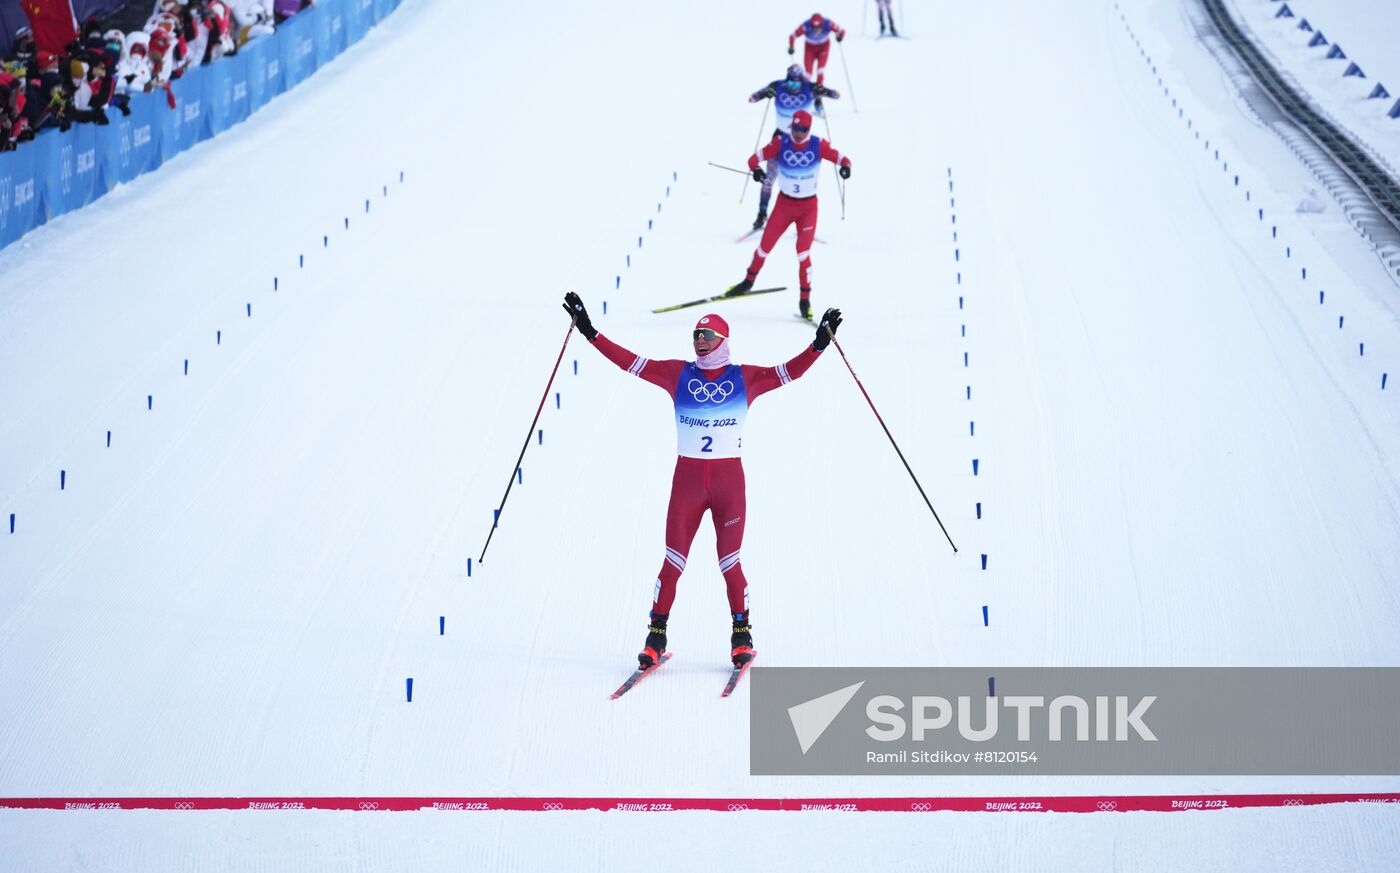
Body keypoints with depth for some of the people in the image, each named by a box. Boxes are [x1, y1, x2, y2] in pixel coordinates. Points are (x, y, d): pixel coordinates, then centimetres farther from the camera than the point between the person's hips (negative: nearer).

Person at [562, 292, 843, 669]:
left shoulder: (745, 378, 2)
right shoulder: (677, 374, 5)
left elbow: (790, 371, -6)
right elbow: (630, 361, 1)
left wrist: (820, 343, -21)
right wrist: (589, 332, -5)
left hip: (729, 479, -1)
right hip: (687, 478, 1)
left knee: (730, 562, -1)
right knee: (672, 561, -1)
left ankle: (742, 637, 13)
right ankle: (656, 637, 8)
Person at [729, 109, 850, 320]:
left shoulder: (818, 145, -12)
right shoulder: (781, 143, -11)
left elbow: (840, 157, -11)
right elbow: (755, 157, -11)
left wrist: (845, 166, -35)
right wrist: (755, 169, -33)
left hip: (808, 207, -1)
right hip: (784, 203, 1)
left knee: (803, 252, -10)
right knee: (765, 245, 6)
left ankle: (805, 300, 0)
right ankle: (749, 281, 31)